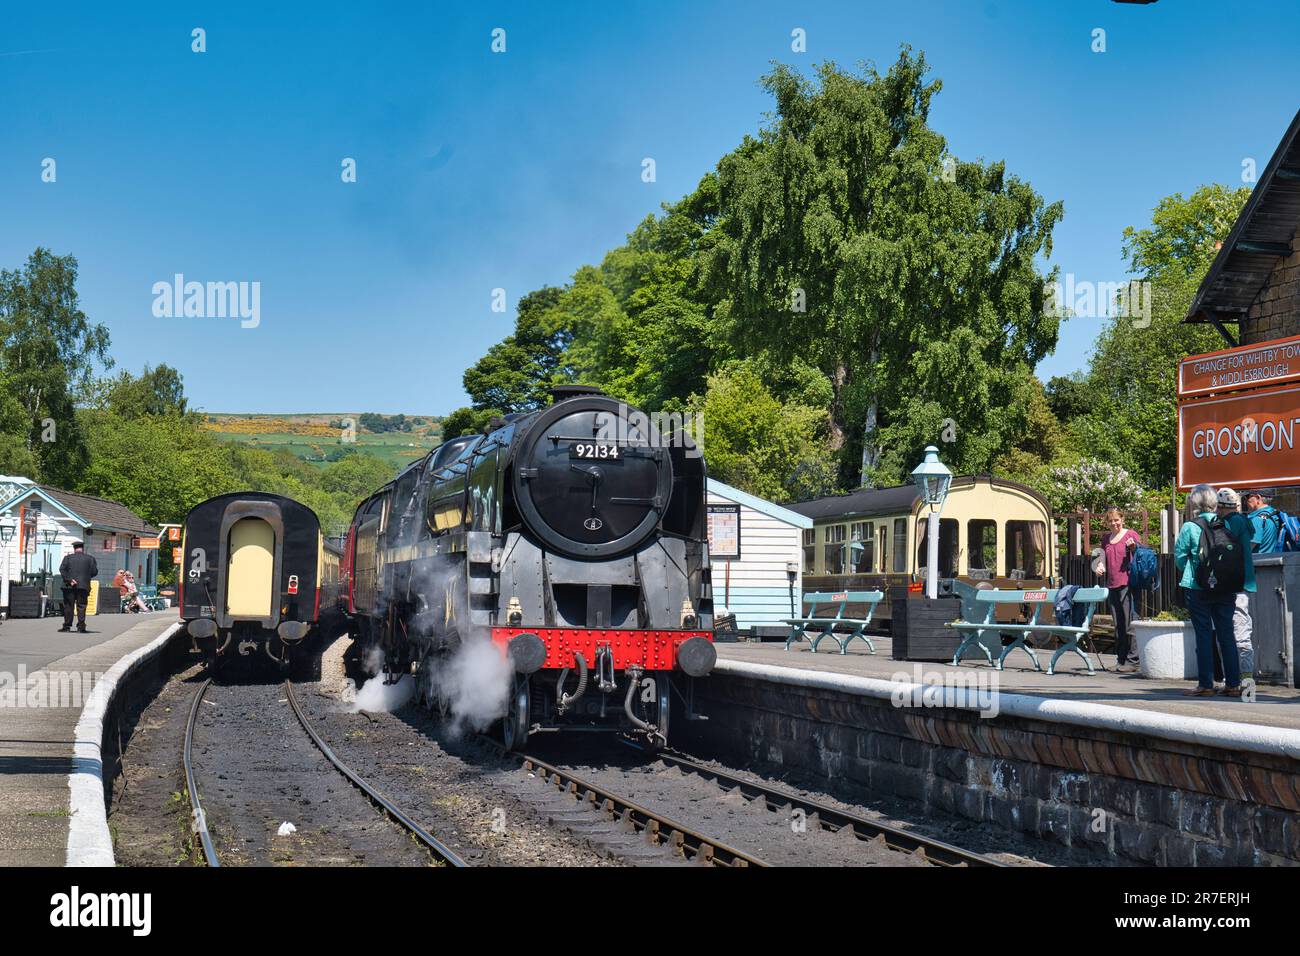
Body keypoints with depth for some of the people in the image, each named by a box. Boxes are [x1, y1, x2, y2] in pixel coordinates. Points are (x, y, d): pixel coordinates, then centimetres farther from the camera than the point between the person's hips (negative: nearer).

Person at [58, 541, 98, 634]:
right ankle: (81, 627, -4)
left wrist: (69, 580, -10)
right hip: (83, 586, 0)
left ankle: (67, 626, 7)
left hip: (70, 586, 0)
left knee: (68, 606, 6)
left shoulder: (68, 558, 4)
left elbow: (62, 569, -6)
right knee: (81, 606, 2)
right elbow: (94, 571, 1)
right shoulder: (90, 559, 4)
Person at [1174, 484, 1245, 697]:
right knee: (1227, 635, 9)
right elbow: (1244, 552, 0)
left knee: (1204, 636, 2)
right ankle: (1233, 684, 9)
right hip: (1227, 589, 3)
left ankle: (1205, 684, 3)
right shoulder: (1229, 525, -1)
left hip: (1198, 589, -3)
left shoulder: (1190, 527, -9)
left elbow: (1180, 556, -3)